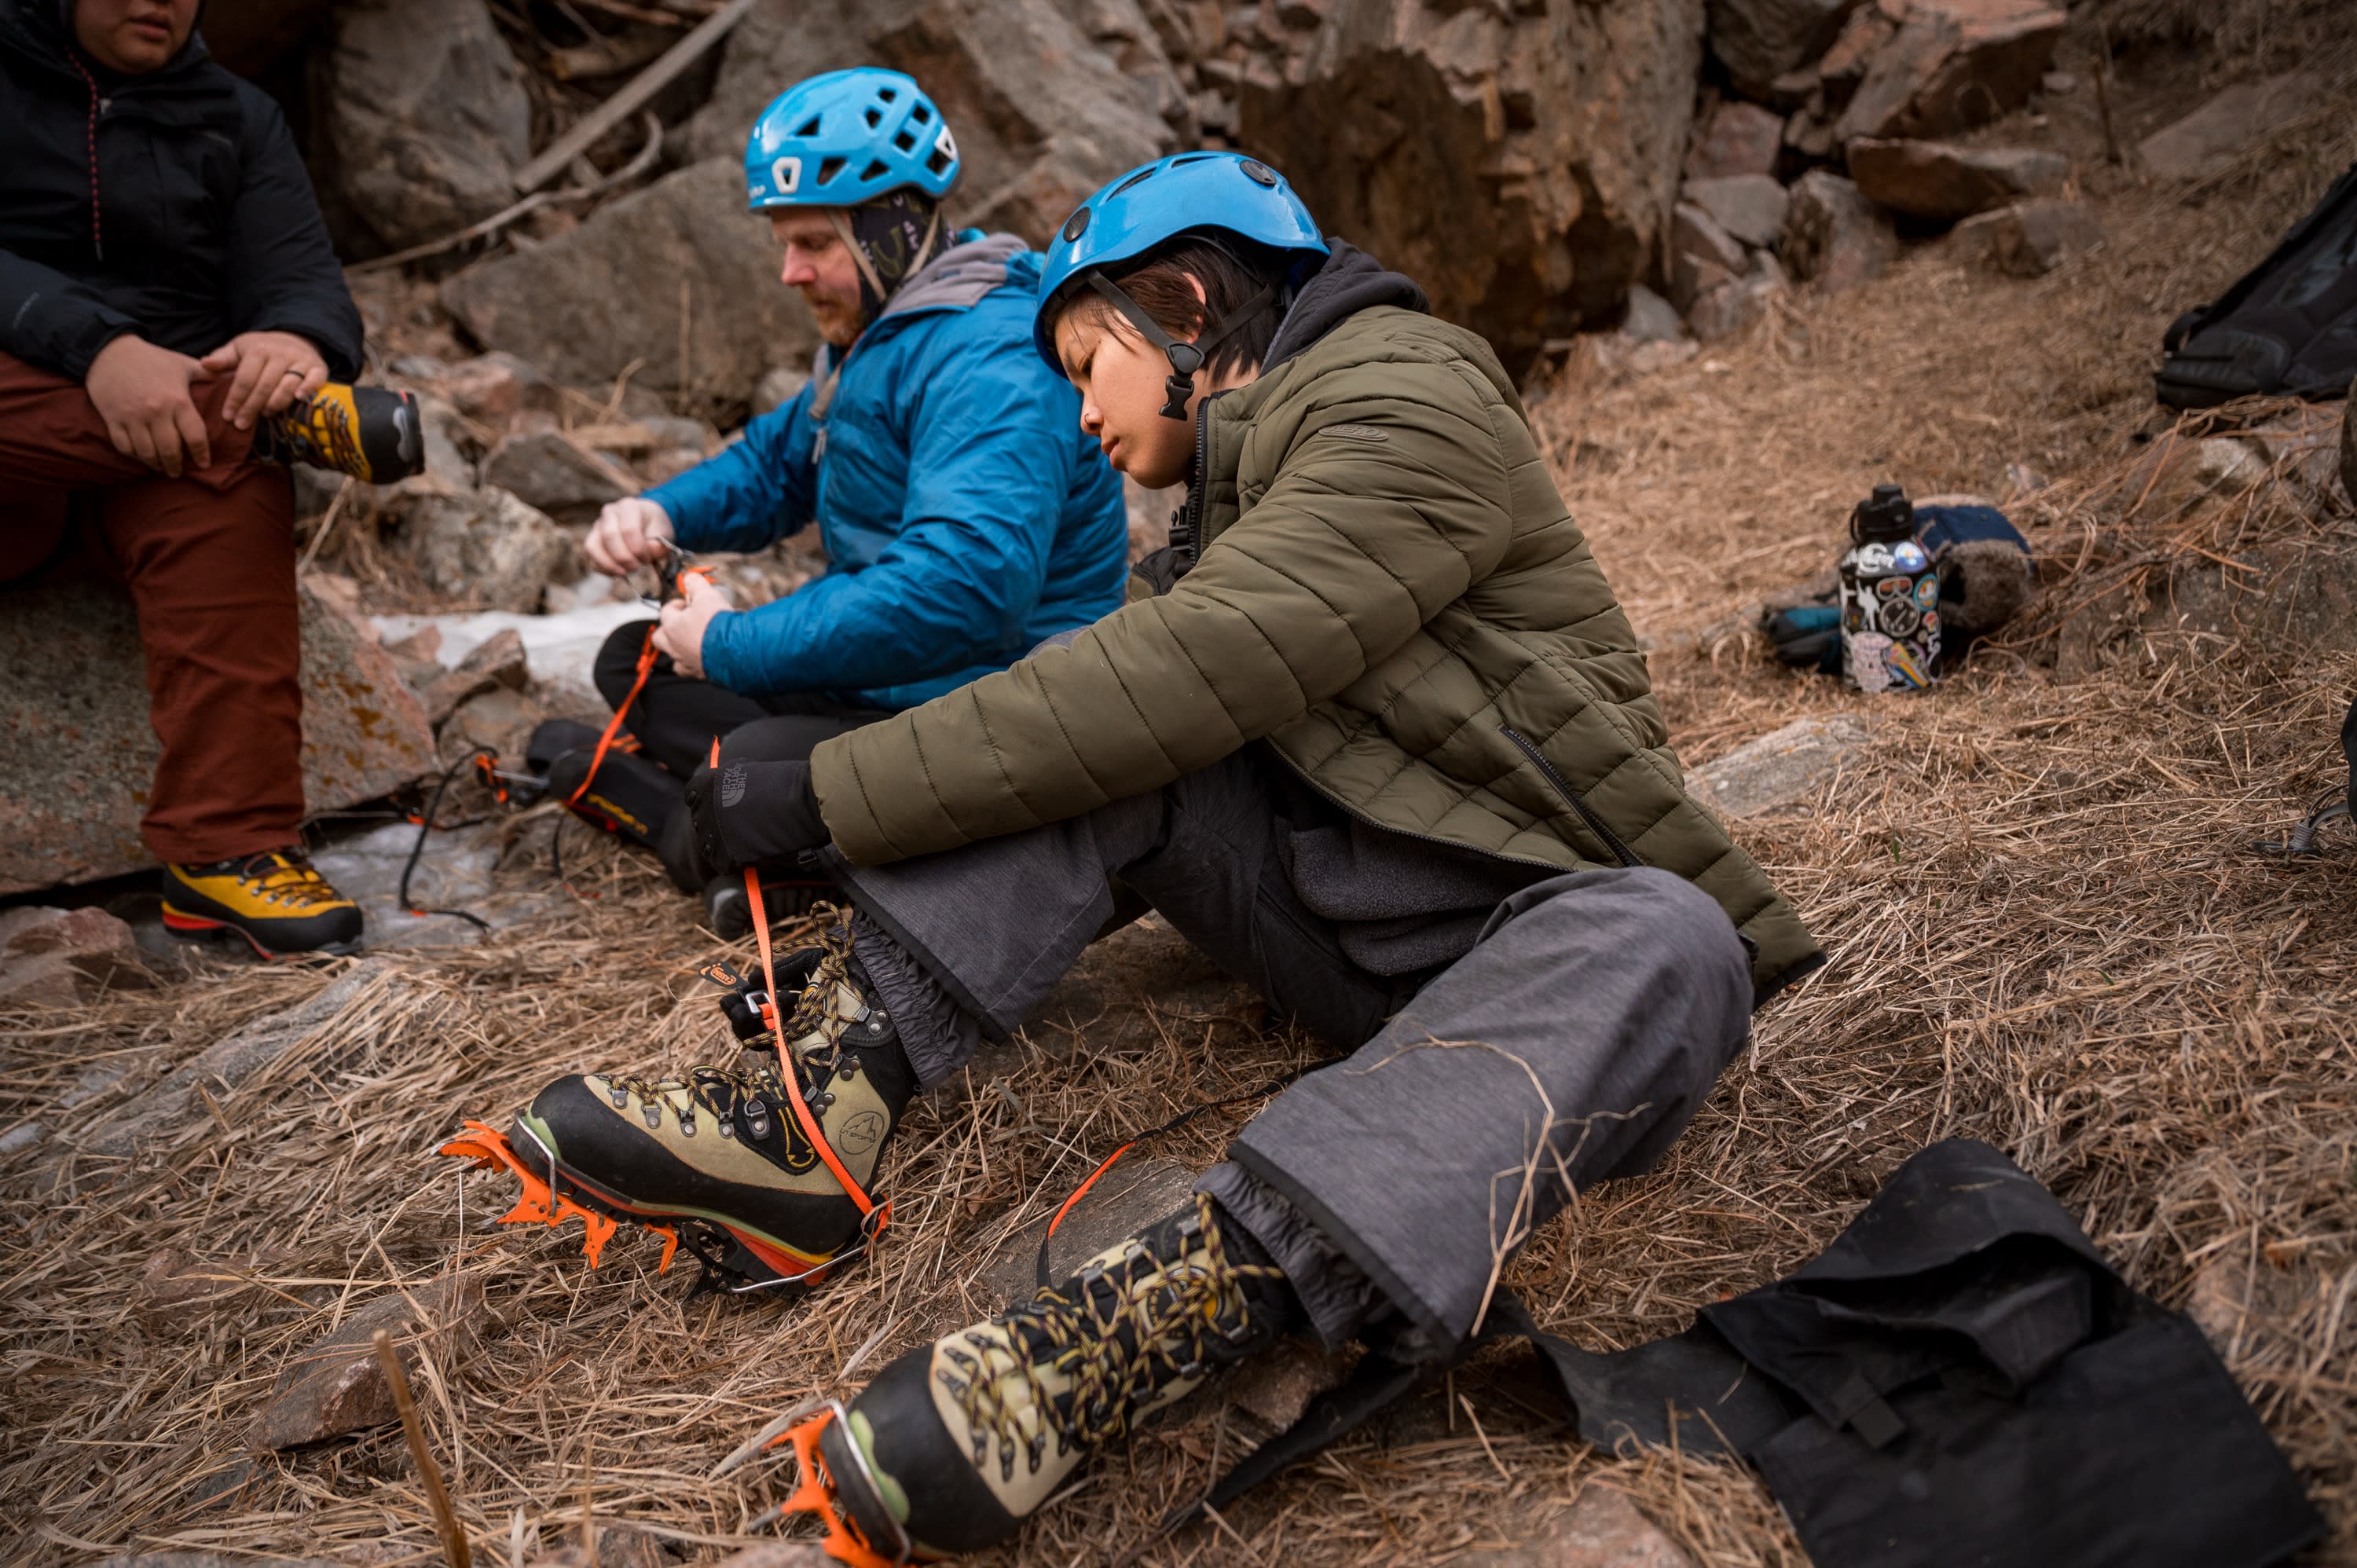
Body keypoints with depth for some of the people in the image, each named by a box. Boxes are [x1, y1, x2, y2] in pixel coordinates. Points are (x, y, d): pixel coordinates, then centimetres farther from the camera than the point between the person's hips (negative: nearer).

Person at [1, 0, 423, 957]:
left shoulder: (235, 118, 17)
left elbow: (303, 279, 3)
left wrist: (302, 341, -23)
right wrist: (98, 348, -29)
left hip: (164, 421, 2)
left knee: (230, 494, -33)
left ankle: (229, 851, -37)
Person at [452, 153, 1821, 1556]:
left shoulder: (1412, 409, -12)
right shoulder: (1248, 464, 15)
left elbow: (1184, 680, -26)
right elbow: (1155, 720, 11)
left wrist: (825, 796, -23)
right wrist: (880, 954, 1)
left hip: (1538, 921, -6)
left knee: (1664, 949, -38)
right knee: (1094, 742, -10)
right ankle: (814, 1116, -26)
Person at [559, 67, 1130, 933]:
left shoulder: (990, 364, -23)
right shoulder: (875, 333, 13)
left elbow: (964, 586, -36)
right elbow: (779, 460, 26)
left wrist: (733, 646, -26)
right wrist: (658, 513, 2)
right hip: (874, 677, 11)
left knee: (761, 764, -38)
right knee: (634, 660, 12)